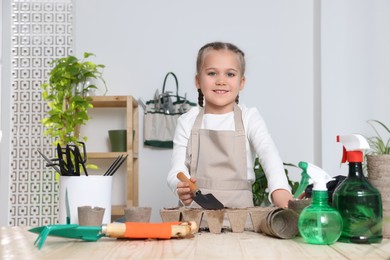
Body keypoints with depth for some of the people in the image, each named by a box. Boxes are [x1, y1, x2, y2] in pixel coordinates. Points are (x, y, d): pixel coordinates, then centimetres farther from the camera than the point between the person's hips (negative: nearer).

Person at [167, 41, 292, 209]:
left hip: (240, 208, -1)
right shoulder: (187, 122, 8)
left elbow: (269, 154, -11)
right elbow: (177, 170, 2)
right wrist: (181, 188, -22)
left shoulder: (249, 118, 5)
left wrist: (280, 190, -31)